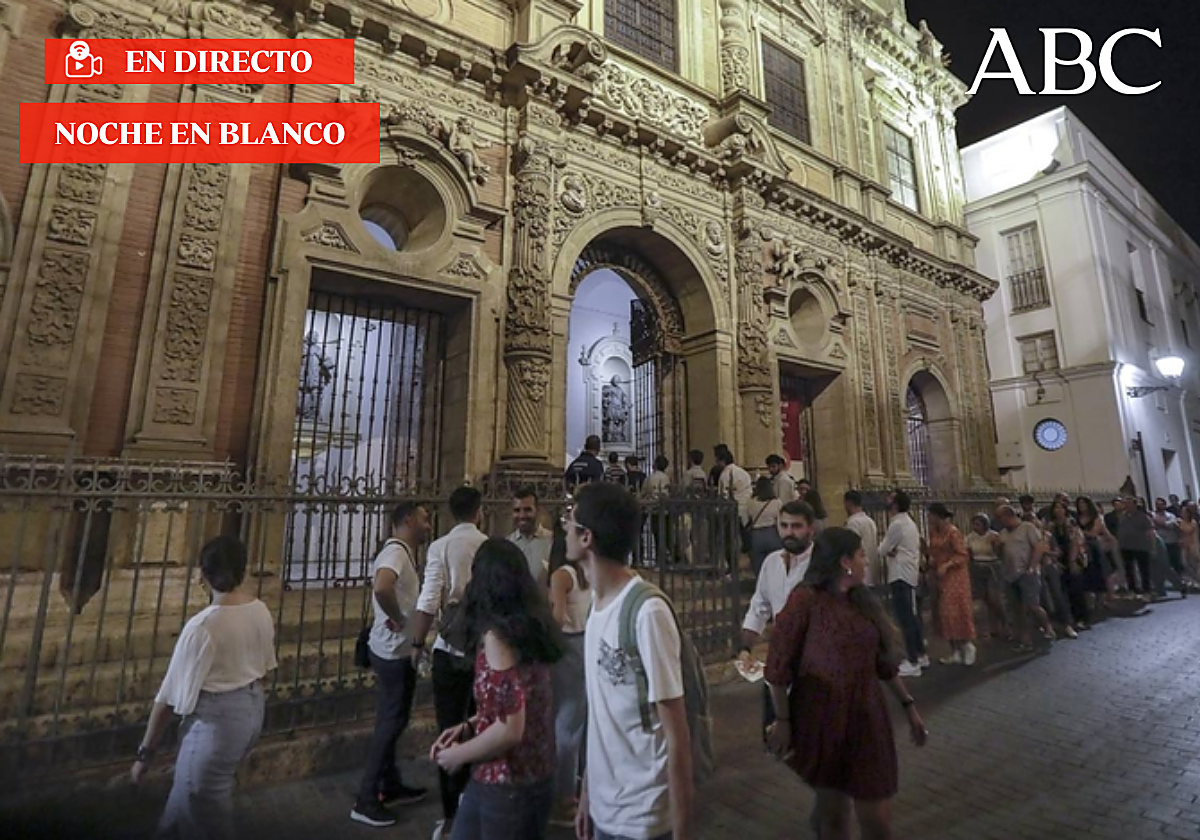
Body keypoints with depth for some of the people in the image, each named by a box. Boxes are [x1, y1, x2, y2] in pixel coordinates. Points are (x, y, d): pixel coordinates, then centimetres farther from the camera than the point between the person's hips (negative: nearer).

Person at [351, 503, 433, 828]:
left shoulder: (402, 553, 10)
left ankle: (391, 787, 33)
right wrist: (398, 618, -25)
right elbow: (382, 588, -40)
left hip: (396, 649, 10)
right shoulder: (396, 552, -22)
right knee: (392, 722, 2)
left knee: (391, 721, 19)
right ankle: (366, 800, 14)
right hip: (394, 650, -10)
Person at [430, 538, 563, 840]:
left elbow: (510, 730, -24)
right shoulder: (532, 628, 1)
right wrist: (469, 726, 8)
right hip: (538, 777, 7)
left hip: (505, 786, -7)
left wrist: (458, 755, -9)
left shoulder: (497, 635, -22)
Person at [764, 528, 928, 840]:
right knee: (833, 812, 11)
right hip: (824, 720, -5)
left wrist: (909, 706, 12)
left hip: (866, 718, 5)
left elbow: (883, 662, 14)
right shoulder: (806, 600, -16)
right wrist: (782, 720, -12)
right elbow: (779, 666, -13)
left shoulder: (862, 600, 5)